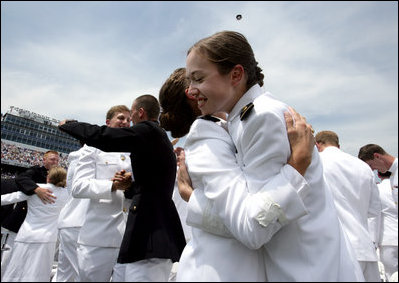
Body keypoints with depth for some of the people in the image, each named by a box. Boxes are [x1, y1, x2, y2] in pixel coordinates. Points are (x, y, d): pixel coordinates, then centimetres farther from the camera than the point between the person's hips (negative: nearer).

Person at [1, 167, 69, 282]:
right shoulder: (65, 194, 1)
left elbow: (11, 198, -3)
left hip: (28, 237, -2)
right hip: (47, 239, 2)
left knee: (15, 275, 8)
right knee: (38, 277, 7)